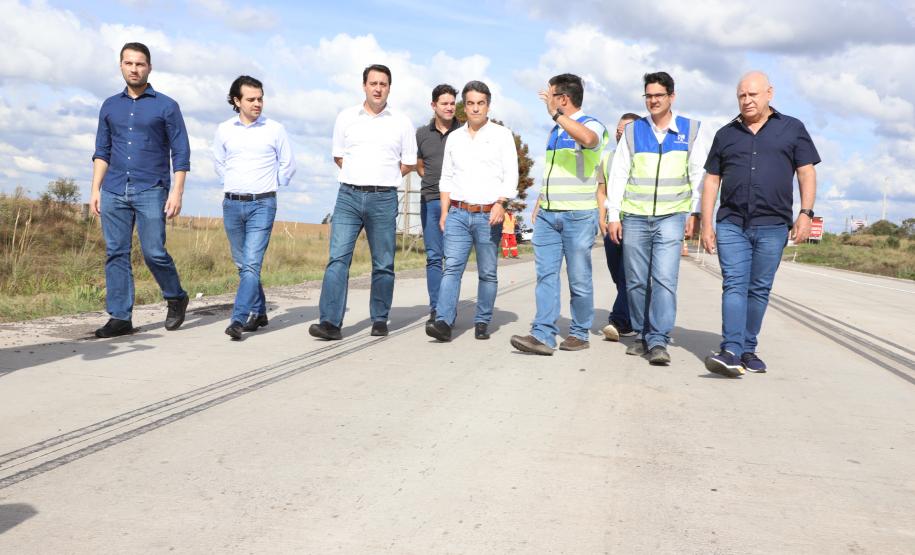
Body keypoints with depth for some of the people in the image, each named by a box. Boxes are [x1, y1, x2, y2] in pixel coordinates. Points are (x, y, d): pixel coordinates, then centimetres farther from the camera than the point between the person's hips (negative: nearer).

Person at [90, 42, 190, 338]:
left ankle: (176, 298, 17)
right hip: (114, 192, 4)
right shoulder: (110, 106, 14)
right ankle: (120, 317, 8)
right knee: (116, 253, 2)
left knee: (154, 252, -8)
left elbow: (181, 153, -1)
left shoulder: (166, 106, 2)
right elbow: (102, 152, 17)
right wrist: (95, 190, 8)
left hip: (151, 192, -4)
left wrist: (176, 192, -9)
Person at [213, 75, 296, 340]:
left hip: (262, 204, -3)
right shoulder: (224, 130, 5)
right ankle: (259, 312, 25)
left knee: (252, 264, -13)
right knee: (243, 264, 11)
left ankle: (238, 319, -16)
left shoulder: (275, 129, -1)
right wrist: (233, 185, 16)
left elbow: (288, 165, 10)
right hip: (232, 204, 4)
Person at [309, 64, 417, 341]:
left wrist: (382, 178, 9)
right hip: (348, 196, 1)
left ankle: (380, 320, 16)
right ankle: (330, 322, -12)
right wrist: (359, 176, 11)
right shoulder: (346, 117, 9)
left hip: (384, 199, 0)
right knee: (338, 258, -10)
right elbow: (339, 156, 18)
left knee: (383, 264, 4)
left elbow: (408, 164, 12)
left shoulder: (401, 123, 6)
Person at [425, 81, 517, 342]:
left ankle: (482, 323, 11)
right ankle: (444, 322, -15)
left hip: (489, 215, -2)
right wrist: (444, 211, 9)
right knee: (452, 267, -9)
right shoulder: (454, 138, 15)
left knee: (488, 272, 3)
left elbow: (511, 175, -2)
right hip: (458, 213, 2)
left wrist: (500, 203, -17)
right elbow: (446, 178, 17)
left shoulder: (502, 135, 4)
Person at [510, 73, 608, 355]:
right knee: (546, 274, -4)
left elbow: (587, 138, -30)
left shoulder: (591, 125, -4)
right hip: (548, 215, 6)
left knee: (579, 278, 2)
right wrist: (539, 205, 17)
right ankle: (543, 335, -7)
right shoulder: (554, 131, 19)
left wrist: (555, 113, -27)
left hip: (578, 216, -6)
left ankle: (579, 334, 14)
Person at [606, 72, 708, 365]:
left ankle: (659, 342, -11)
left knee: (664, 279, -13)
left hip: (671, 216, -2)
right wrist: (613, 215, 3)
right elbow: (618, 174, 8)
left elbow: (699, 175, 9)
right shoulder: (633, 130, 10)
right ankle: (644, 336, 16)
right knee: (636, 281, 4)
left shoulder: (690, 130, 8)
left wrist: (694, 212, 2)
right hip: (634, 217, 2)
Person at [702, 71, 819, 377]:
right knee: (734, 286, -9)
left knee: (759, 290, 5)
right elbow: (711, 181, 12)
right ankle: (731, 352, -17)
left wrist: (805, 213, -7)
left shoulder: (792, 128, 9)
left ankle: (748, 350, 15)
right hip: (731, 225, 1)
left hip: (772, 226, 0)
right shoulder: (725, 134, 13)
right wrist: (706, 224, 5)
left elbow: (807, 173, 6)